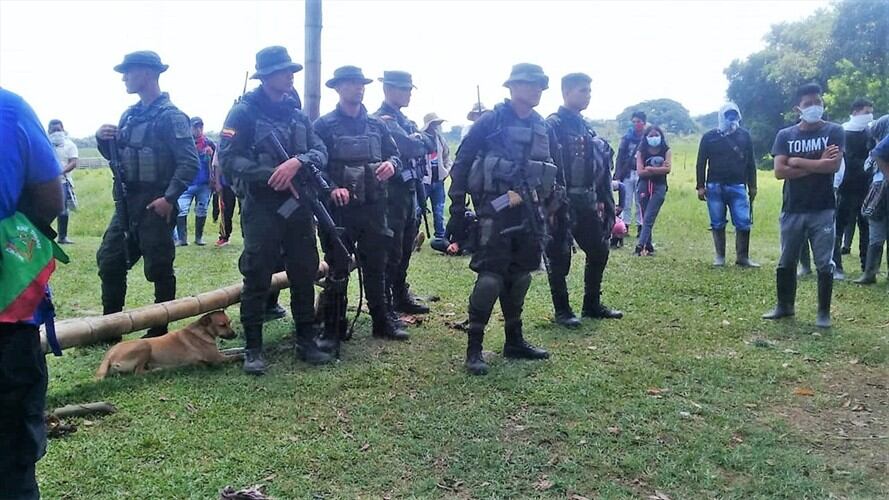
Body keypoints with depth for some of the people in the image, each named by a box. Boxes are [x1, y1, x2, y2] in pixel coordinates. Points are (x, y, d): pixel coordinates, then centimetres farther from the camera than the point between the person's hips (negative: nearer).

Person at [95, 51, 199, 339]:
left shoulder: (170, 116, -11)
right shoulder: (130, 115, 13)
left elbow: (189, 163, -17)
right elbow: (114, 154, 23)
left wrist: (169, 198, -23)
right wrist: (103, 139, 2)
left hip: (154, 205, -8)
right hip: (126, 204, 8)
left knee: (159, 269, 1)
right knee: (109, 261, 12)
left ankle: (159, 332, 13)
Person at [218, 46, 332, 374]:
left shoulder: (297, 114, 14)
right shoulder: (243, 112, -4)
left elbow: (321, 152, 4)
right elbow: (229, 159, -13)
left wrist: (298, 161, -18)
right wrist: (272, 176, -20)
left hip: (299, 205, 6)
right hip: (261, 208, -5)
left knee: (305, 275, 8)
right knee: (257, 279, -1)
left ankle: (306, 341, 20)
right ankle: (253, 349, 9)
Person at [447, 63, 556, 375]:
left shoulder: (543, 127, 11)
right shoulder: (490, 122, -6)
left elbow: (555, 170, 21)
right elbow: (461, 164, -6)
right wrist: (457, 210, -8)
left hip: (529, 213, 6)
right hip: (496, 211, -6)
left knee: (520, 276, 12)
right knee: (490, 277, -10)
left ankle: (514, 341, 24)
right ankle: (474, 348, -2)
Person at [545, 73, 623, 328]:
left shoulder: (585, 127, 16)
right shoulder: (553, 125, -10)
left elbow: (597, 167, 19)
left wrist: (602, 200, 15)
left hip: (585, 201, 9)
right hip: (562, 202, -8)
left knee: (599, 250, 13)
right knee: (560, 257, -1)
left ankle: (592, 305, 26)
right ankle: (562, 311, 11)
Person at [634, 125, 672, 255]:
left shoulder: (666, 151, 6)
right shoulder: (641, 151, 5)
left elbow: (667, 169, -8)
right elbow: (640, 172, -6)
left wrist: (649, 169, -7)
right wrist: (658, 169, -8)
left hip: (659, 187, -2)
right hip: (644, 186, 2)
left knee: (649, 218, -11)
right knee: (645, 218, 3)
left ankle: (640, 245, -19)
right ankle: (649, 247, 12)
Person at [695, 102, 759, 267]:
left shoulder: (744, 136, 8)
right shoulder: (709, 137, 4)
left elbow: (750, 163, 12)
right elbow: (701, 163, 4)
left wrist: (752, 186, 9)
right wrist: (700, 186, -1)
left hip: (737, 187, 1)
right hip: (715, 187, -1)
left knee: (743, 223, -3)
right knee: (717, 224, 4)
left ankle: (742, 257, 7)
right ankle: (720, 256, 14)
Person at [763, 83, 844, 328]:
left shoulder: (833, 131, 1)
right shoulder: (785, 135, 5)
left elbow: (834, 165, -15)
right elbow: (779, 171, -8)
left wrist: (798, 162, -10)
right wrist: (818, 164, -12)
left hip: (823, 210, -2)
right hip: (792, 210, 2)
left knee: (824, 263, 2)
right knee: (786, 262, 10)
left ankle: (824, 312, 14)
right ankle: (784, 306, 26)